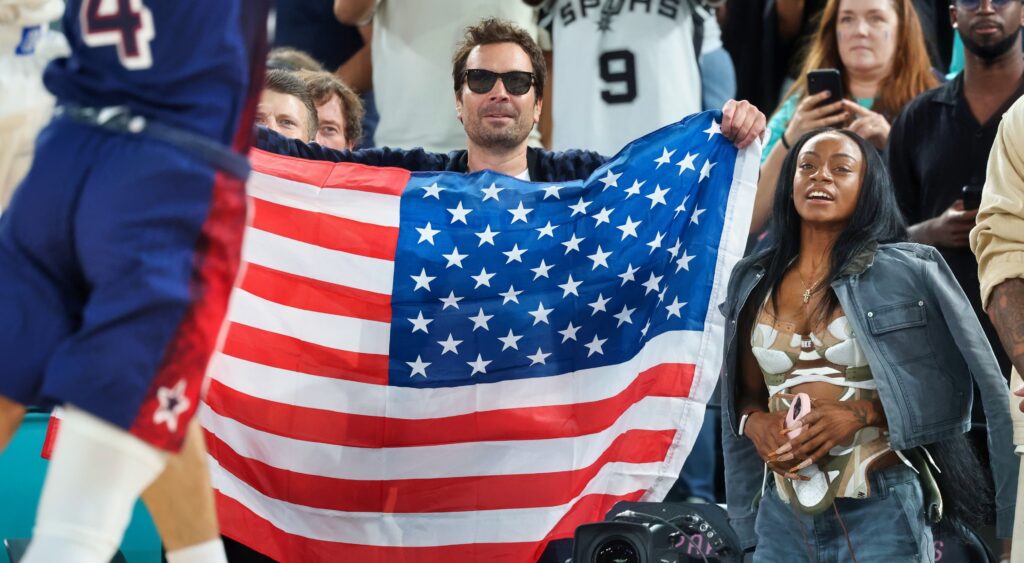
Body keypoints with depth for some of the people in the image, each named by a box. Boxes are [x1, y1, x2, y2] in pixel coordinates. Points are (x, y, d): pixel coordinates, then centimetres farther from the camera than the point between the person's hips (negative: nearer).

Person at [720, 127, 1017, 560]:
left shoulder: (903, 273, -2)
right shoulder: (753, 282, 9)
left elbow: (946, 388, -4)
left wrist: (864, 414, -16)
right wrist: (756, 424, -6)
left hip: (880, 510, -4)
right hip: (784, 515, 4)